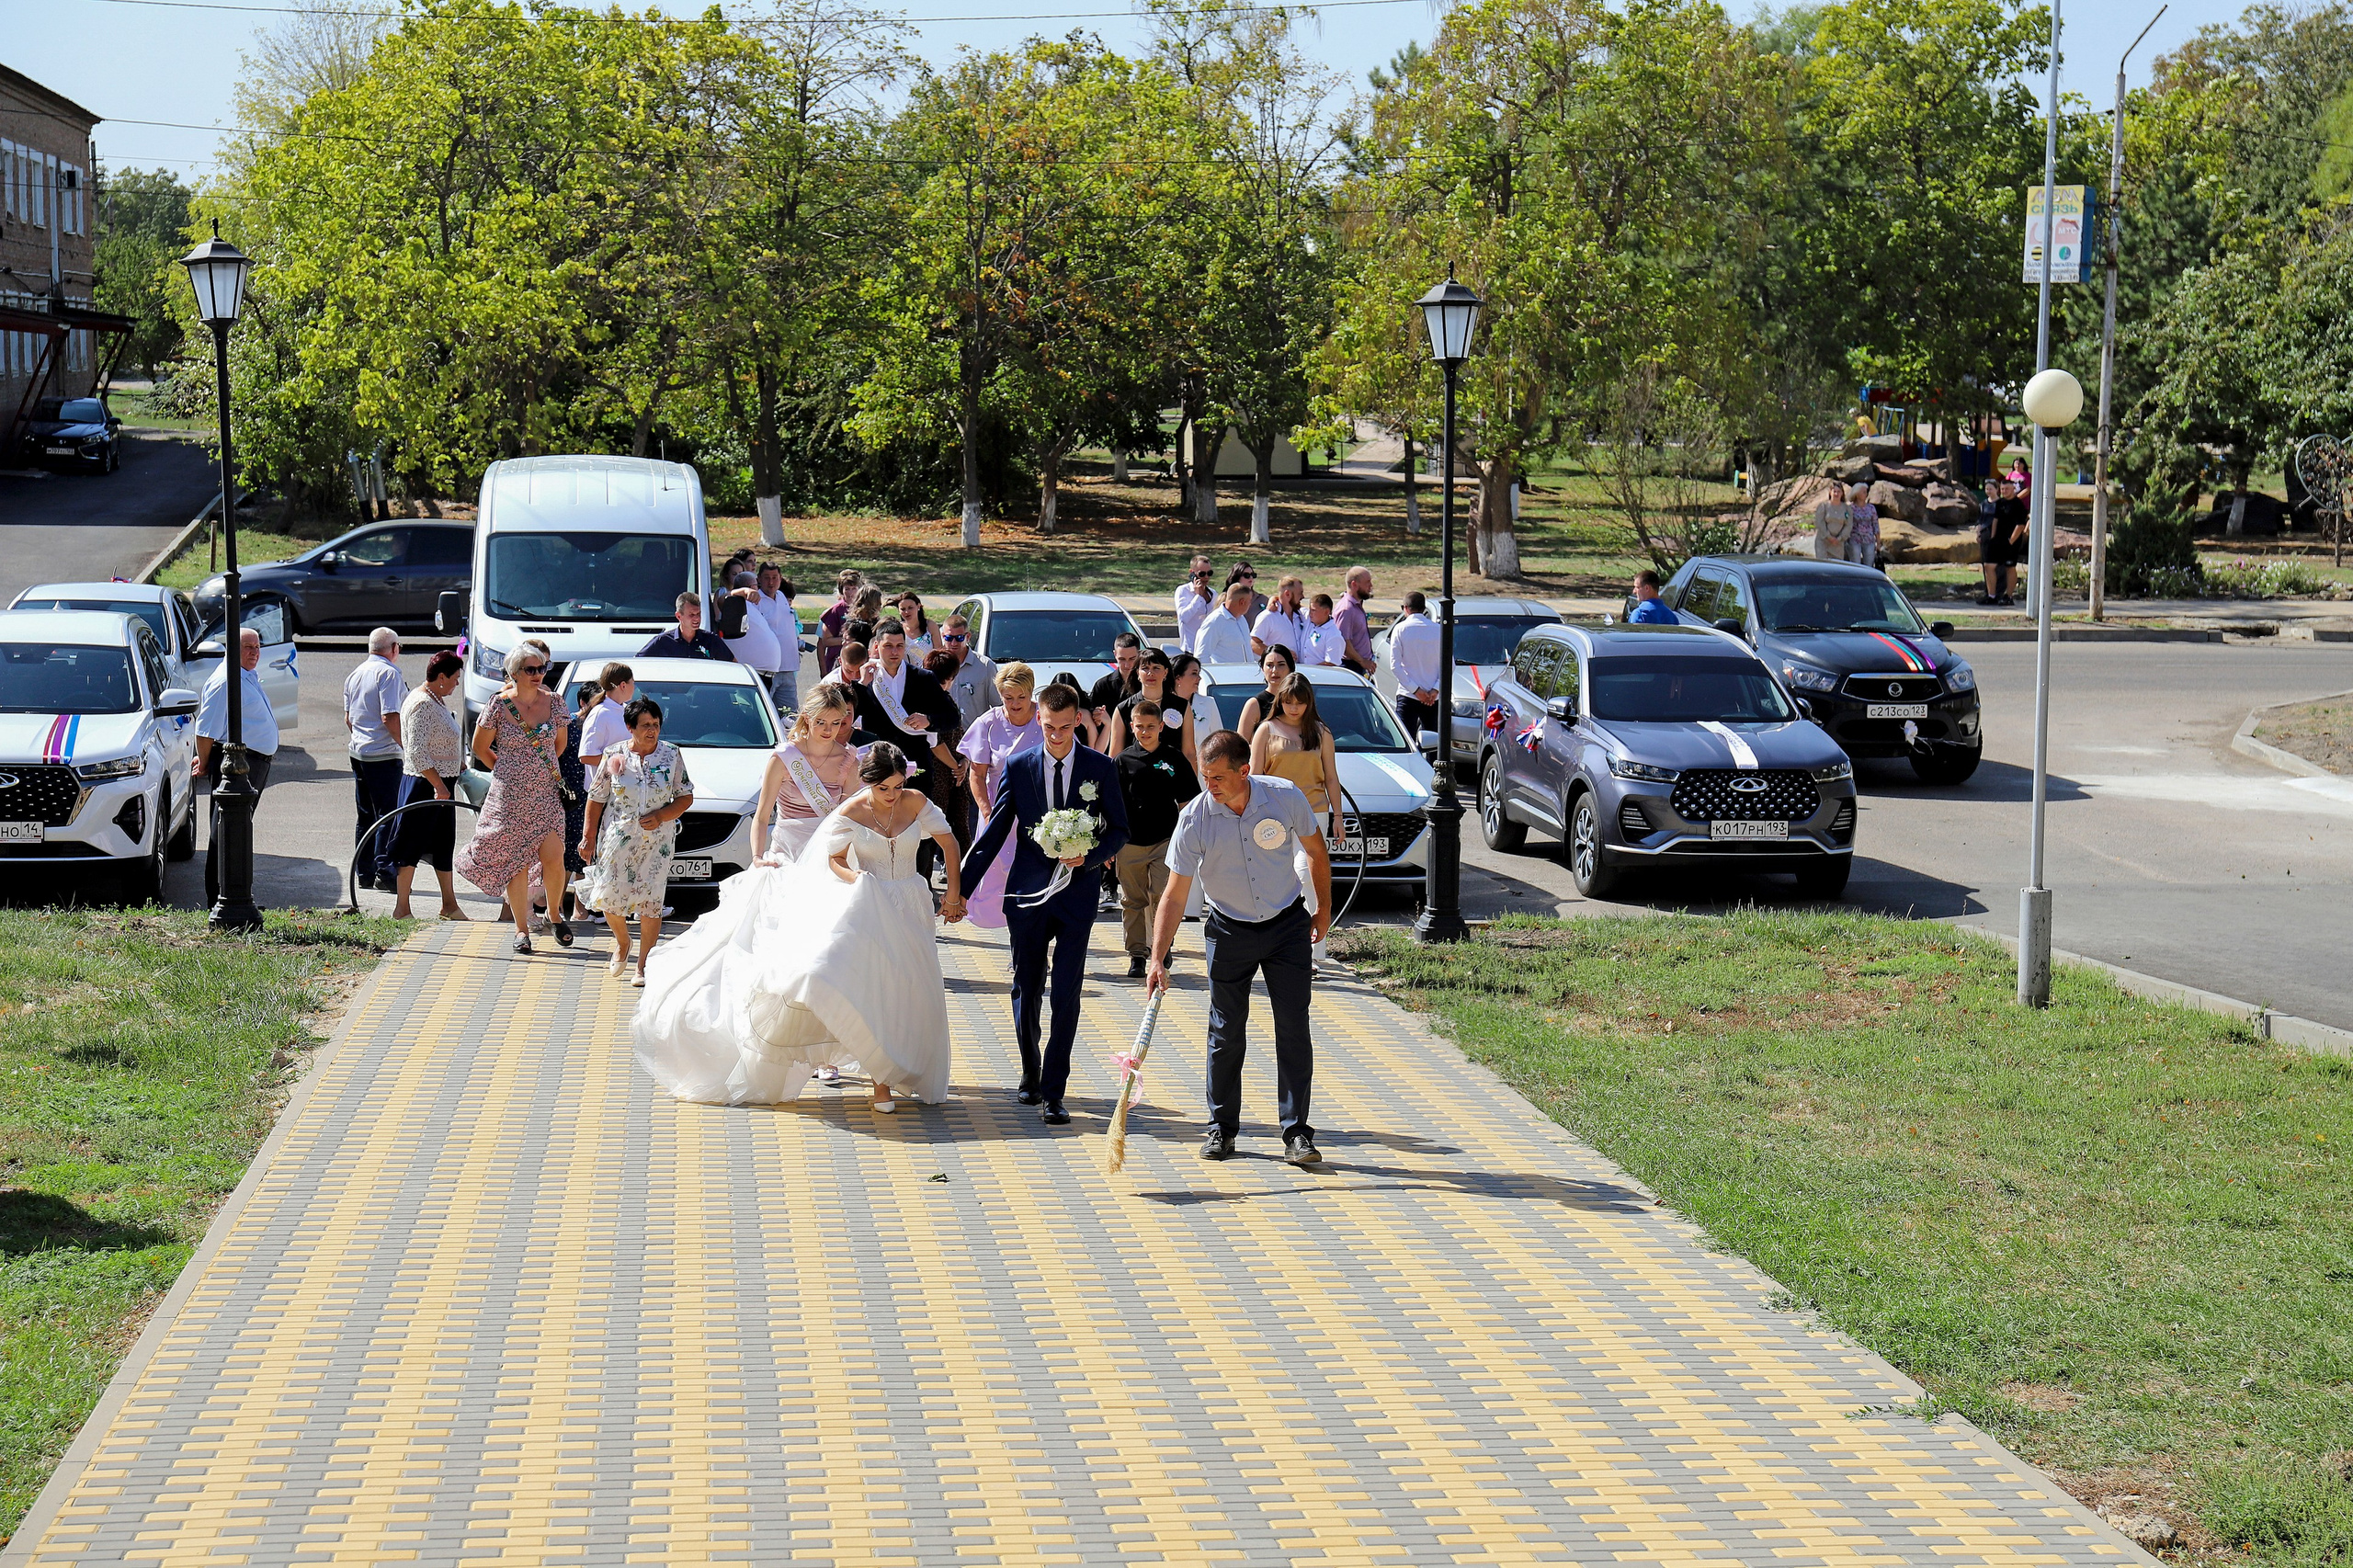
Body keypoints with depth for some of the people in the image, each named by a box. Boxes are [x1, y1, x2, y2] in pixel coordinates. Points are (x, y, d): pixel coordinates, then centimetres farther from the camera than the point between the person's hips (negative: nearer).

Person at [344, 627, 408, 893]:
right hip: (384, 755, -8)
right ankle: (384, 872, -10)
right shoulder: (388, 673, -11)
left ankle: (364, 873, 15)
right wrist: (406, 745, -13)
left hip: (358, 752, 8)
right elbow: (390, 717, -19)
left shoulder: (354, 675, 15)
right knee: (388, 814, -6)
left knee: (365, 816, 13)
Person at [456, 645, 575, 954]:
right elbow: (480, 748, 7)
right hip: (510, 795, -1)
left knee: (553, 856, -10)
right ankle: (521, 929, 13)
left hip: (548, 793, 1)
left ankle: (555, 914, 16)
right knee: (515, 862, 1)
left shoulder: (554, 702, 3)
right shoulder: (499, 705, -5)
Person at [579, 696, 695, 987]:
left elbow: (686, 798, 4)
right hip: (618, 839, 0)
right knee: (608, 897, -4)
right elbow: (596, 799, 7)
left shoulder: (671, 756, 2)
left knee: (650, 902, -4)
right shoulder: (614, 757, 1)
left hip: (656, 841, 0)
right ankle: (622, 942, 27)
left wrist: (661, 816, -13)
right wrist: (588, 837, 4)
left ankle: (644, 965, 5)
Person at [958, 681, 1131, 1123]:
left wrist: (1090, 855, -14)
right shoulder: (1019, 767, 2)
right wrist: (960, 888, 0)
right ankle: (1030, 1074, 33)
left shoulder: (1101, 768, 1)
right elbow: (994, 832, 5)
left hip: (1076, 896, -1)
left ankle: (1053, 1094, -1)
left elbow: (1119, 829, 6)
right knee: (1026, 991, 11)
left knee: (1066, 997, -5)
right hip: (1027, 894, 1)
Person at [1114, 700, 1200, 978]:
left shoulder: (1174, 759, 3)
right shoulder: (1124, 761, 3)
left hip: (1165, 840, -1)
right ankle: (1137, 955, 16)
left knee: (1162, 897, -9)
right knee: (1132, 900, 7)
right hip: (1129, 841, 1)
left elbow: (1186, 801, 9)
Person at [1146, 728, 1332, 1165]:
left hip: (1288, 925, 0)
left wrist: (1324, 910, 10)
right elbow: (1175, 895, -14)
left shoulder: (1286, 797, -16)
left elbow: (1317, 851, 4)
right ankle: (1222, 1127, 17)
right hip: (1229, 932, 0)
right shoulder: (1194, 819, -17)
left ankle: (1296, 1132, 1)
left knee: (1294, 1028, -4)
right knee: (1226, 1031, 3)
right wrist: (1157, 960, -20)